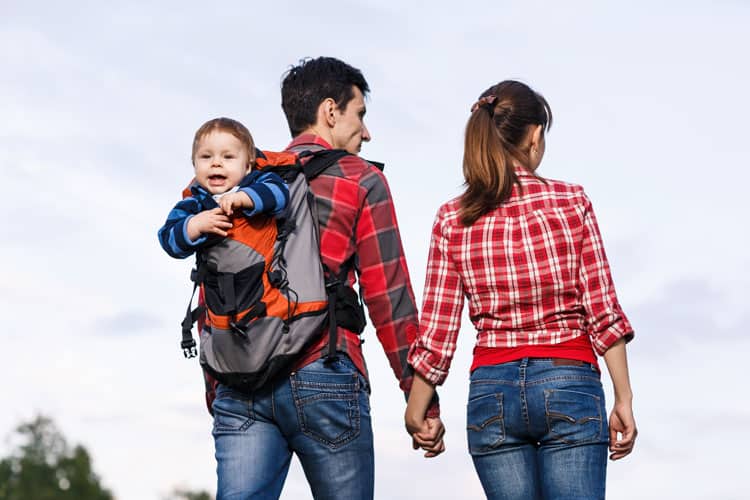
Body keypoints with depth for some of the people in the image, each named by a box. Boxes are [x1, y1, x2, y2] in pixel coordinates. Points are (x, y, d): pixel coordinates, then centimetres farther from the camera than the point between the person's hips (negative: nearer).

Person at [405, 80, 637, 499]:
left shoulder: (453, 219, 3)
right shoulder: (571, 202, -2)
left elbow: (437, 330, 2)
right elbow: (603, 312, -4)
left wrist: (416, 413, 12)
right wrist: (624, 401, 2)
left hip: (492, 392, 2)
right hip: (569, 384, -2)